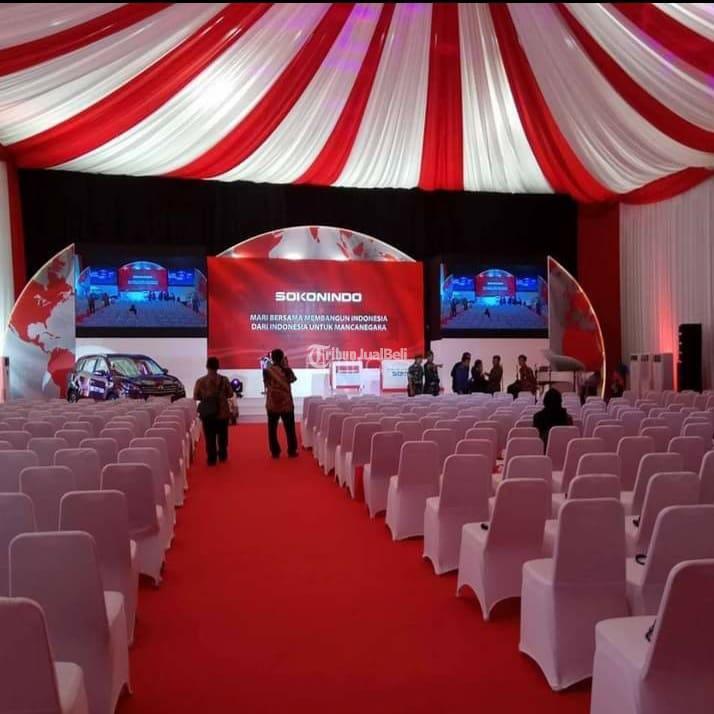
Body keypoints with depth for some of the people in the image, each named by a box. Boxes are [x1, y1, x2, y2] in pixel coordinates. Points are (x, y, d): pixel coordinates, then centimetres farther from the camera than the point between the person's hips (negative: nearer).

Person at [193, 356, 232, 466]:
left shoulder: (200, 381, -8)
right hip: (222, 412, 1)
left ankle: (211, 459, 12)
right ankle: (223, 456, 28)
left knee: (210, 437, 8)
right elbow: (230, 394, -1)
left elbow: (195, 397, -3)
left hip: (207, 413, -1)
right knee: (222, 435, 17)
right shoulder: (224, 380, -8)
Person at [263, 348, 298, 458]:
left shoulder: (267, 371, -7)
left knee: (272, 429, 9)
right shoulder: (287, 370, -8)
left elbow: (266, 383, 8)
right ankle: (292, 451, 13)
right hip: (286, 404, 0)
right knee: (290, 429, 10)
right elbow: (293, 379, 12)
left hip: (272, 405, 0)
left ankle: (275, 452, 10)